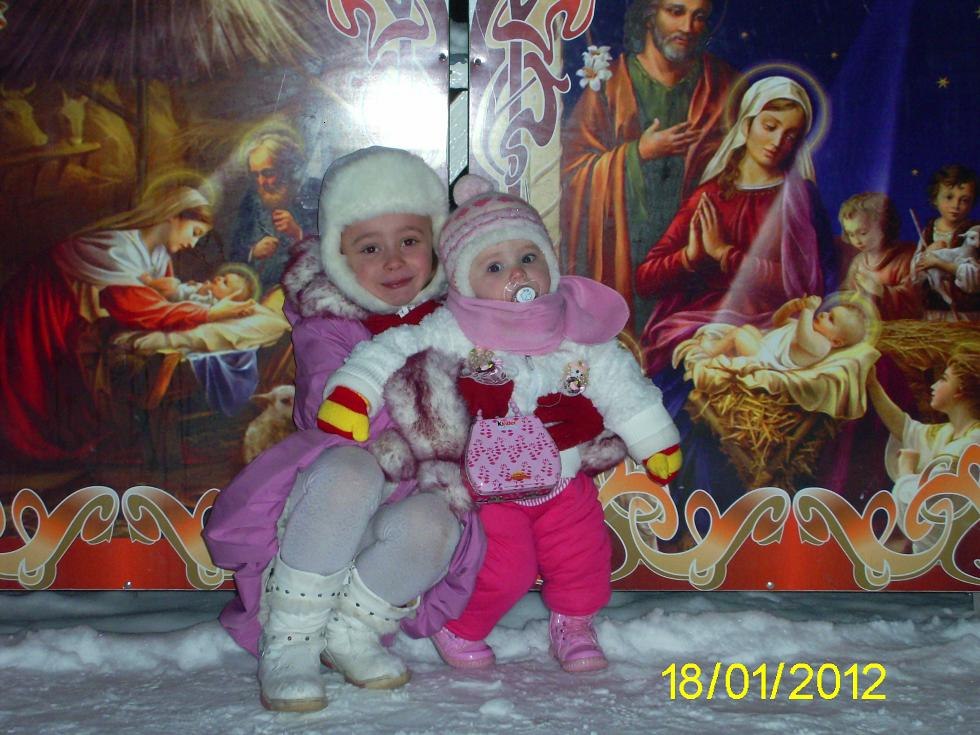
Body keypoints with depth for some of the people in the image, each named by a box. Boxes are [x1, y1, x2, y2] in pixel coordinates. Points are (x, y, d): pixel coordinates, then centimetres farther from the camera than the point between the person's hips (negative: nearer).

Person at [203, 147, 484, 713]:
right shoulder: (327, 322, -4)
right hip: (322, 501, -2)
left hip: (415, 492, 2)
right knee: (351, 468, -38)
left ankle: (351, 629, -6)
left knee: (431, 525, -35)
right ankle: (288, 641, -23)